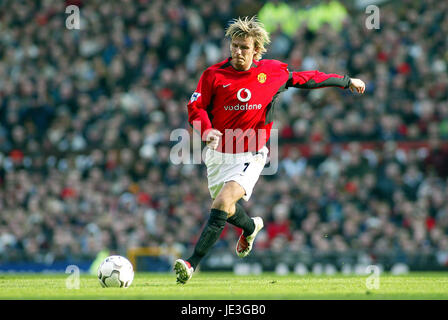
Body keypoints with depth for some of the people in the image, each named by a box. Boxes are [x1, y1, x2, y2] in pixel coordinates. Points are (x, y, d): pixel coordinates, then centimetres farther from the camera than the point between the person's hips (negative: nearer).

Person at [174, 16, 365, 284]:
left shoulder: (273, 72, -4)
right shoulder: (214, 75, -6)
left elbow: (307, 79, 12)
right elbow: (196, 107, -1)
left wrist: (346, 81, 22)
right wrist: (206, 131, -23)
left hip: (251, 156, -3)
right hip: (219, 154, 3)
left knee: (223, 201, -24)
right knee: (227, 209, 16)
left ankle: (193, 264, -25)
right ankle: (251, 227, 55)